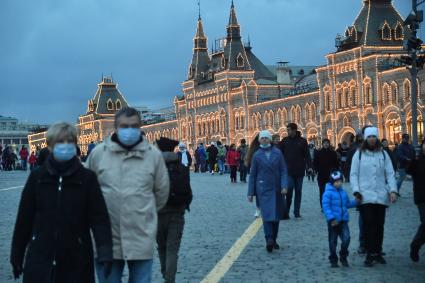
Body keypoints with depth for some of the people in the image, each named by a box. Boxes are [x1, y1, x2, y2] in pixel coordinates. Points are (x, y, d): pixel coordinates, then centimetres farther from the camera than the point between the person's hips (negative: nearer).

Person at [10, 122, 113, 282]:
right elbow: (25, 217, 5)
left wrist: (105, 251, -22)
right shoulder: (37, 177, 2)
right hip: (40, 259, 0)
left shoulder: (87, 178, -1)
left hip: (76, 262, 0)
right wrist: (17, 255, 7)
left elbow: (99, 216, -8)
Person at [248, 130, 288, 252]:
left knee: (276, 215, 8)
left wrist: (284, 186, -11)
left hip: (277, 189, 2)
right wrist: (251, 193, 4)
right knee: (267, 214, -14)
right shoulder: (257, 155, 3)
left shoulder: (277, 153, 3)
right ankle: (269, 240, -23)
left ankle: (273, 240, 20)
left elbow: (283, 170, 1)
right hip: (263, 189, -2)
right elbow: (252, 174, 6)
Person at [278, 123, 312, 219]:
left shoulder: (302, 141, 2)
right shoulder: (285, 141, 4)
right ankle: (285, 212, -3)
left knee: (298, 191, 7)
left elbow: (307, 155, 0)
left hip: (299, 170, 1)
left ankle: (297, 213, 13)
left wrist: (309, 166, -11)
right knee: (289, 189, -10)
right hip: (288, 170, -1)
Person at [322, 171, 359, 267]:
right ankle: (333, 260, 20)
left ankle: (343, 257, 10)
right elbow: (326, 206, -15)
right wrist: (331, 218, -22)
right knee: (333, 241, 5)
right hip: (333, 222, -4)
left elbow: (348, 204, 25)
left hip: (343, 221, 4)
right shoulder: (328, 193, -9)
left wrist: (356, 202, 10)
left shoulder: (343, 192, 11)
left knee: (346, 238, -10)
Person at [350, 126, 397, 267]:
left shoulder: (383, 154, 7)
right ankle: (370, 253, 0)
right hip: (365, 196, -2)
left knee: (379, 226, 7)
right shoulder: (359, 154, 2)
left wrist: (393, 190, -6)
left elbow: (390, 173, 5)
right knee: (368, 225, -7)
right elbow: (353, 174, 2)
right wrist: (356, 191, -9)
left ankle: (377, 252, 18)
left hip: (381, 196, 2)